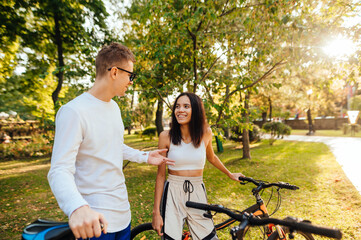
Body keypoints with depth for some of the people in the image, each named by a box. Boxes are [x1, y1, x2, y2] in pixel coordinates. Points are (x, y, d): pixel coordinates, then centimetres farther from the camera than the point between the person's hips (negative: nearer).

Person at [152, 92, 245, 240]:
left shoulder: (206, 133, -2)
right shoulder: (166, 136, -8)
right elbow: (161, 175, -3)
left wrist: (230, 174, 30)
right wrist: (156, 212, -3)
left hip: (197, 194, 2)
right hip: (172, 194, -2)